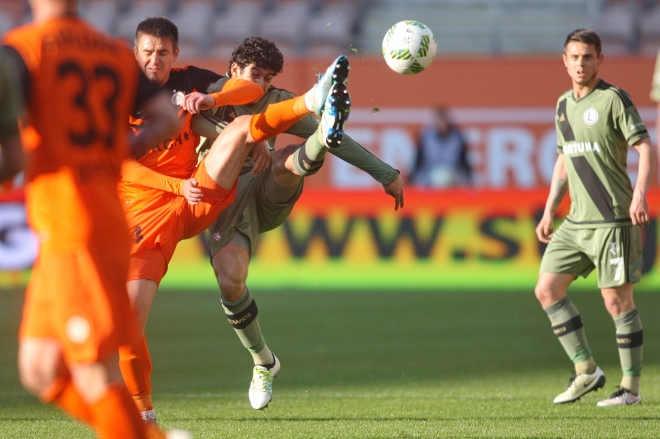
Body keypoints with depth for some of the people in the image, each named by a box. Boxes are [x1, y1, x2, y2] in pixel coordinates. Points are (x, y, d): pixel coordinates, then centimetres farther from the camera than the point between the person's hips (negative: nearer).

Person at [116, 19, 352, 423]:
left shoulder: (187, 82, 8)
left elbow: (252, 89, -2)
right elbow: (122, 166, -12)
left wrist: (210, 99, -23)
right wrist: (178, 186, -25)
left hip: (200, 196, 2)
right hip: (144, 214, -2)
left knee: (243, 126, -18)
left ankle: (316, 103, -46)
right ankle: (144, 415, 0)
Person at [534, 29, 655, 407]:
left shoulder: (613, 99, -7)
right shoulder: (564, 105, 14)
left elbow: (646, 148, -13)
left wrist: (641, 195, -26)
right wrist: (549, 212, 19)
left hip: (613, 219, -8)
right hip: (576, 221, 8)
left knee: (616, 298, -6)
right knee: (547, 289, 2)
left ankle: (631, 387, 3)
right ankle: (586, 371, 10)